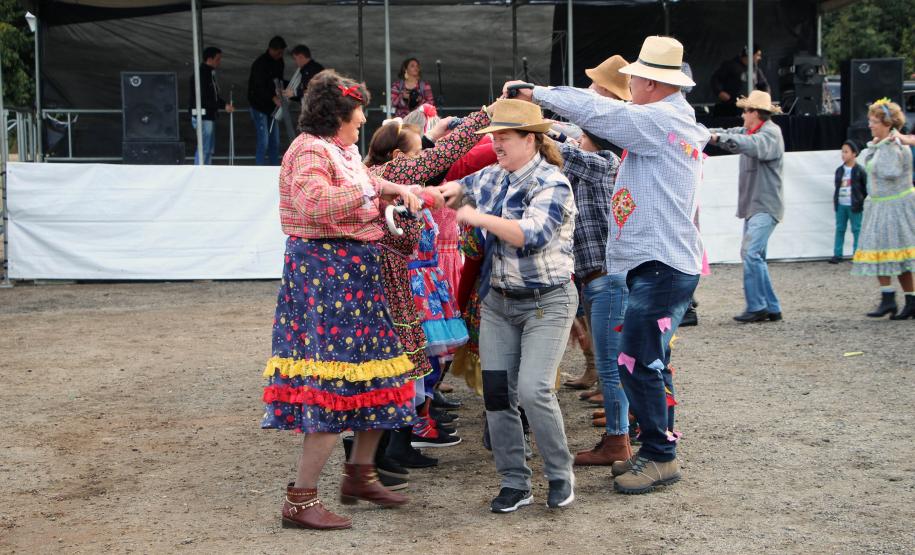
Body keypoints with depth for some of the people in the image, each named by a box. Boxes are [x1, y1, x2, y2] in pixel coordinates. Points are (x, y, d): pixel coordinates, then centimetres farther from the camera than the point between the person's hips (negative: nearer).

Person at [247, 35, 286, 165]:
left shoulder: (279, 62, 6)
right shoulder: (260, 63, -19)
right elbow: (259, 87, -27)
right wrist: (273, 98, -42)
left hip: (272, 106, 8)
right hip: (260, 106, -8)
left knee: (275, 142, 9)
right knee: (263, 142, -11)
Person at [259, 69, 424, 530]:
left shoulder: (342, 151, 15)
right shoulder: (311, 150, -14)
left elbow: (368, 183, 33)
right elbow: (314, 201, -33)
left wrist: (398, 189, 14)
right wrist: (365, 193, -22)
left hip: (355, 274, 11)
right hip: (326, 271, -11)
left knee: (373, 376, 16)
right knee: (332, 383, -11)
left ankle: (359, 475, 30)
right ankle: (300, 500, -5)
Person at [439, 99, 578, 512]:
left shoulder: (552, 184, -14)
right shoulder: (492, 177, 7)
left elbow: (531, 234, -29)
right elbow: (459, 189, 26)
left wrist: (477, 216, -23)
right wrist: (453, 190, 1)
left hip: (545, 303, -7)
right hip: (498, 302, 7)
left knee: (533, 390, -17)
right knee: (496, 393, 2)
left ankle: (560, 474, 4)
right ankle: (515, 483, 14)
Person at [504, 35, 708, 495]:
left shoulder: (658, 120, -13)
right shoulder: (674, 121, 17)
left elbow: (595, 111, -15)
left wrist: (535, 92, -4)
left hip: (661, 264, -10)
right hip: (656, 261, 10)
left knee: (638, 362, -8)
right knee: (648, 362, 15)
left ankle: (659, 456, 1)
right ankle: (658, 450, 24)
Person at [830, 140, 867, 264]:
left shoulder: (859, 171, -6)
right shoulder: (839, 170, 8)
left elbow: (865, 188, -3)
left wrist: (863, 202, -4)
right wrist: (835, 201, 12)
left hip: (854, 206, -5)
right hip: (840, 205, 5)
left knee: (857, 230, 1)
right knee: (839, 229, 7)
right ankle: (837, 254, 11)